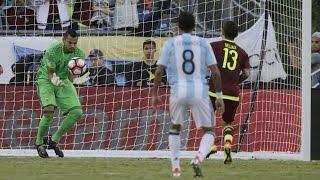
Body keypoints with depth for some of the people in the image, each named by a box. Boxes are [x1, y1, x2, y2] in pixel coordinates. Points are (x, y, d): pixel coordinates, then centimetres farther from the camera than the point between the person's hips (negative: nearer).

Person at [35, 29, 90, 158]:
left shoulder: (78, 54, -12)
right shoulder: (52, 51, -25)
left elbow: (71, 75, -8)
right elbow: (50, 73, -19)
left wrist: (77, 80, -32)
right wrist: (54, 80, -42)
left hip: (64, 81, 5)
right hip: (46, 80, -5)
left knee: (77, 112, -12)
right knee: (49, 111, -27)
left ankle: (55, 140, 4)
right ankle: (39, 143, -4)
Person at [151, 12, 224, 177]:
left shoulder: (170, 44, 4)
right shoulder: (203, 44, 5)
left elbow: (159, 71, 1)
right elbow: (215, 72, 0)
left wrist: (154, 94, 11)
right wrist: (219, 96, 7)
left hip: (178, 92, 1)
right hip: (200, 92, -1)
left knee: (175, 127, 25)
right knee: (209, 132, 10)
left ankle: (175, 167, 19)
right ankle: (198, 158, -19)